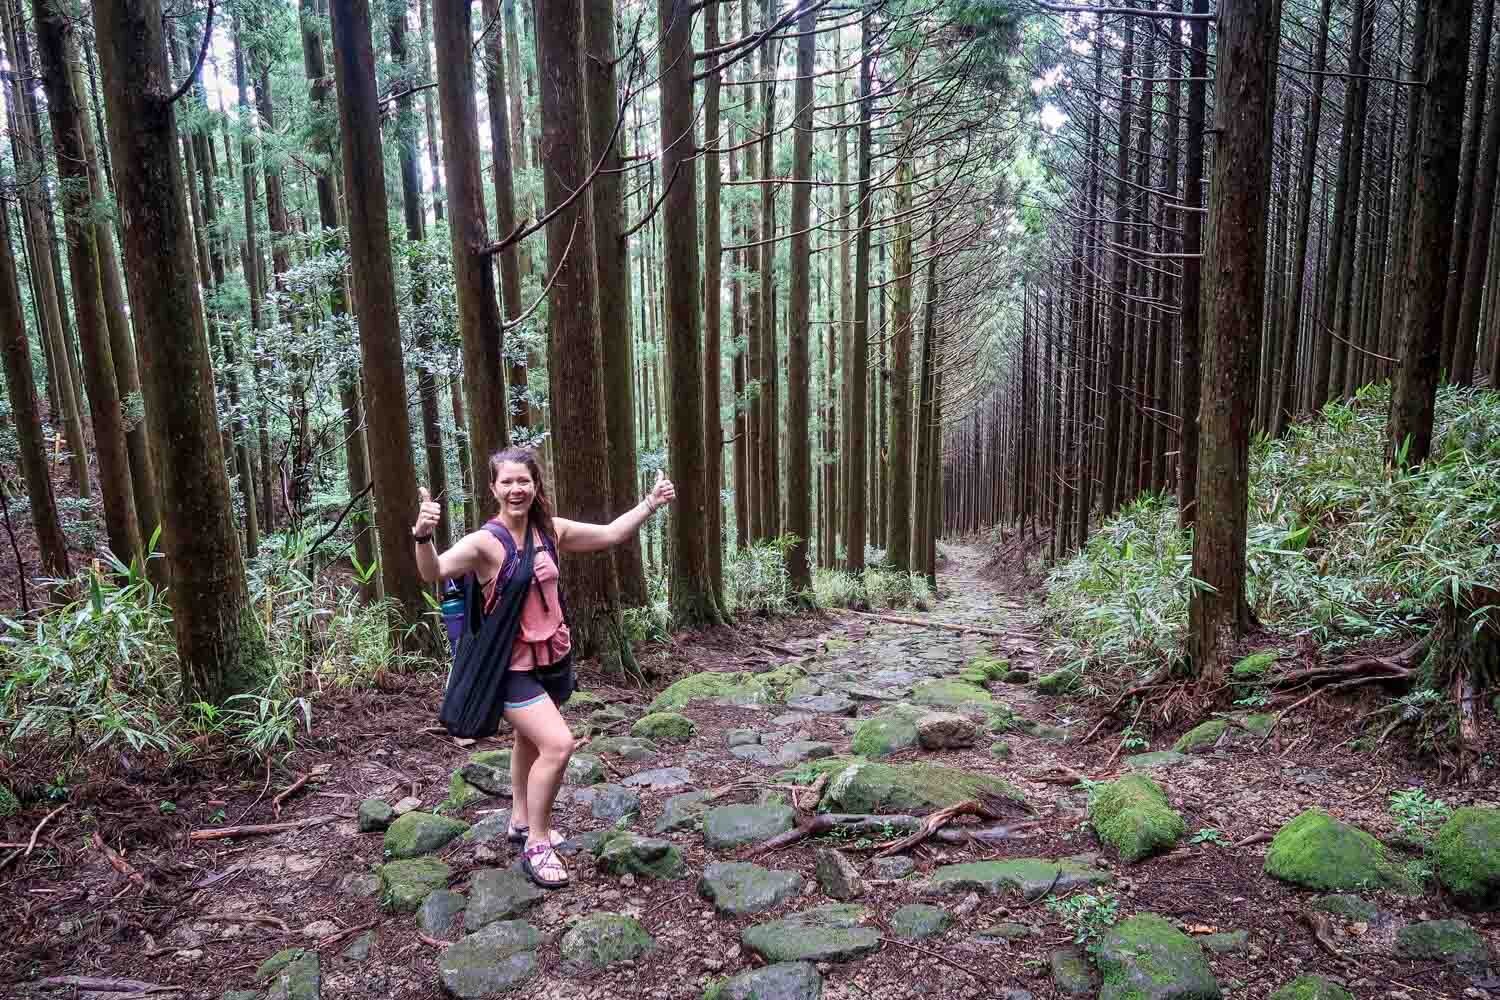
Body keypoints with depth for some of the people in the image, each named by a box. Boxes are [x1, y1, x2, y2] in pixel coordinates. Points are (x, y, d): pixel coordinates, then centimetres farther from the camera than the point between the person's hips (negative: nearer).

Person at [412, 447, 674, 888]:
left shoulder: (551, 530, -3)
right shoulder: (484, 542, -20)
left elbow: (609, 534, 8)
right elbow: (434, 573, -35)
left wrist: (649, 504, 3)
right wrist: (423, 535, -54)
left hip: (554, 657, 7)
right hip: (514, 666, -6)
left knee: (531, 740, 24)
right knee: (558, 744, -16)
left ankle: (521, 821, 46)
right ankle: (536, 845, 4)